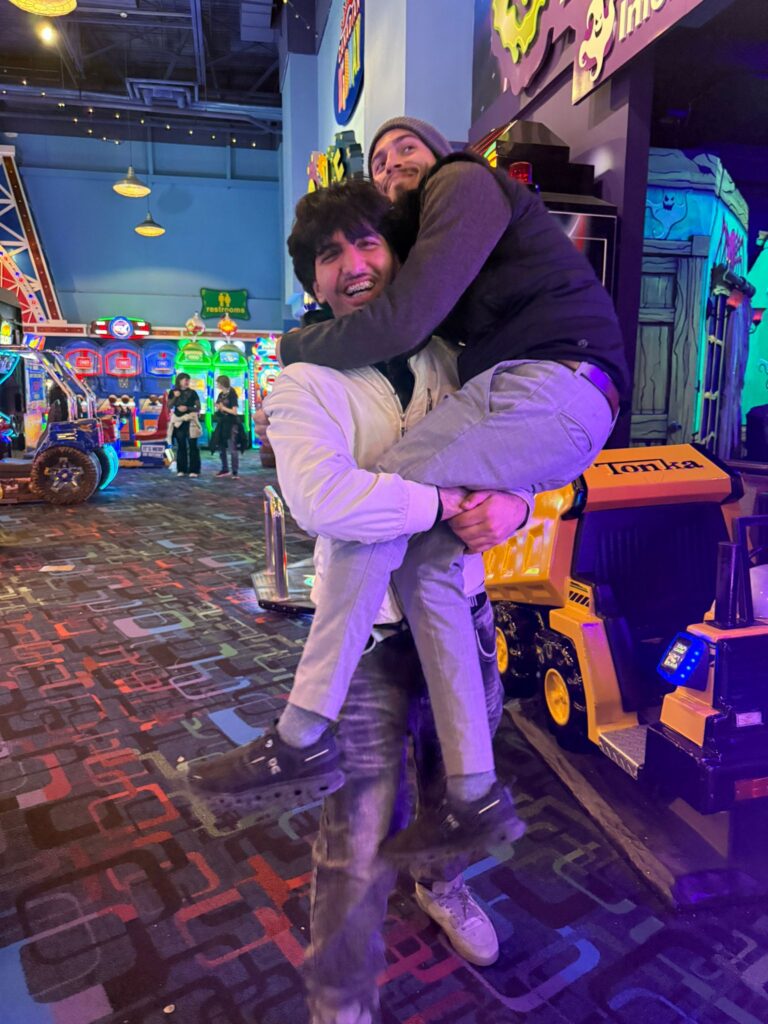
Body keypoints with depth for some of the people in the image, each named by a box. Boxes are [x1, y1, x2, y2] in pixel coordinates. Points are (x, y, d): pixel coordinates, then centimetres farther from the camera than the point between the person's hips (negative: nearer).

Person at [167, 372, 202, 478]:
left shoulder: (192, 393, 1)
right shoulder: (173, 392, 8)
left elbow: (198, 407, 0)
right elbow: (169, 407, 4)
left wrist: (187, 408, -14)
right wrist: (175, 397, -8)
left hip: (190, 421, -2)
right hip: (178, 421, 2)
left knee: (192, 445, -5)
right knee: (181, 446, 6)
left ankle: (194, 470, -3)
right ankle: (181, 469, 11)